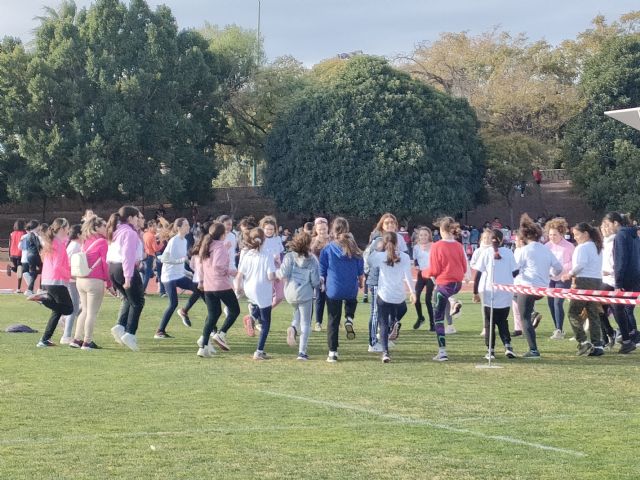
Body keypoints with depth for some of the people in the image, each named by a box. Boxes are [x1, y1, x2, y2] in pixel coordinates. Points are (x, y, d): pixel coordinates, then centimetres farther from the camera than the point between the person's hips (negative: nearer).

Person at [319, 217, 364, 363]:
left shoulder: (327, 250, -6)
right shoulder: (354, 248, -2)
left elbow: (322, 272, 1)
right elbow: (361, 271, 6)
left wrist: (322, 284, 19)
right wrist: (360, 282, 24)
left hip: (333, 290, -1)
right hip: (351, 289, 1)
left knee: (333, 321, 7)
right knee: (351, 302, 34)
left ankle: (332, 352, 5)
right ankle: (349, 319, 2)